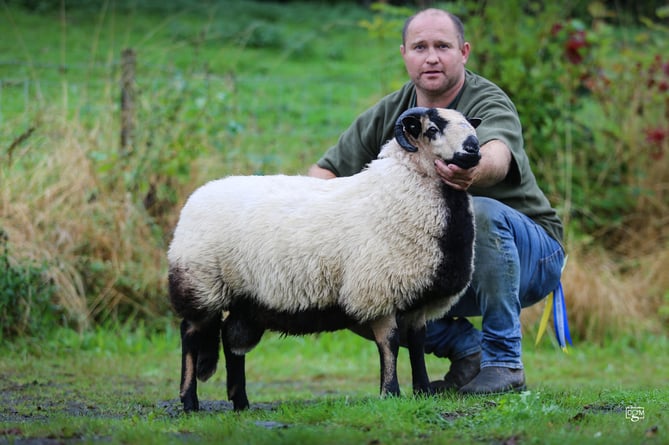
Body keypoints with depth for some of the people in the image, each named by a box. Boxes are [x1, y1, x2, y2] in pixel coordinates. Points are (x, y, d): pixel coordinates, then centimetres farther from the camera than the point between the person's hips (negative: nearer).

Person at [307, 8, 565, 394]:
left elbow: (497, 157, -41)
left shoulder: (489, 104, -18)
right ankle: (466, 350, 3)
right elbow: (323, 172, 3)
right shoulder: (389, 114, 1)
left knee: (481, 213, -36)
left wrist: (474, 171, -66)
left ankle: (504, 361, -24)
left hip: (530, 255, -5)